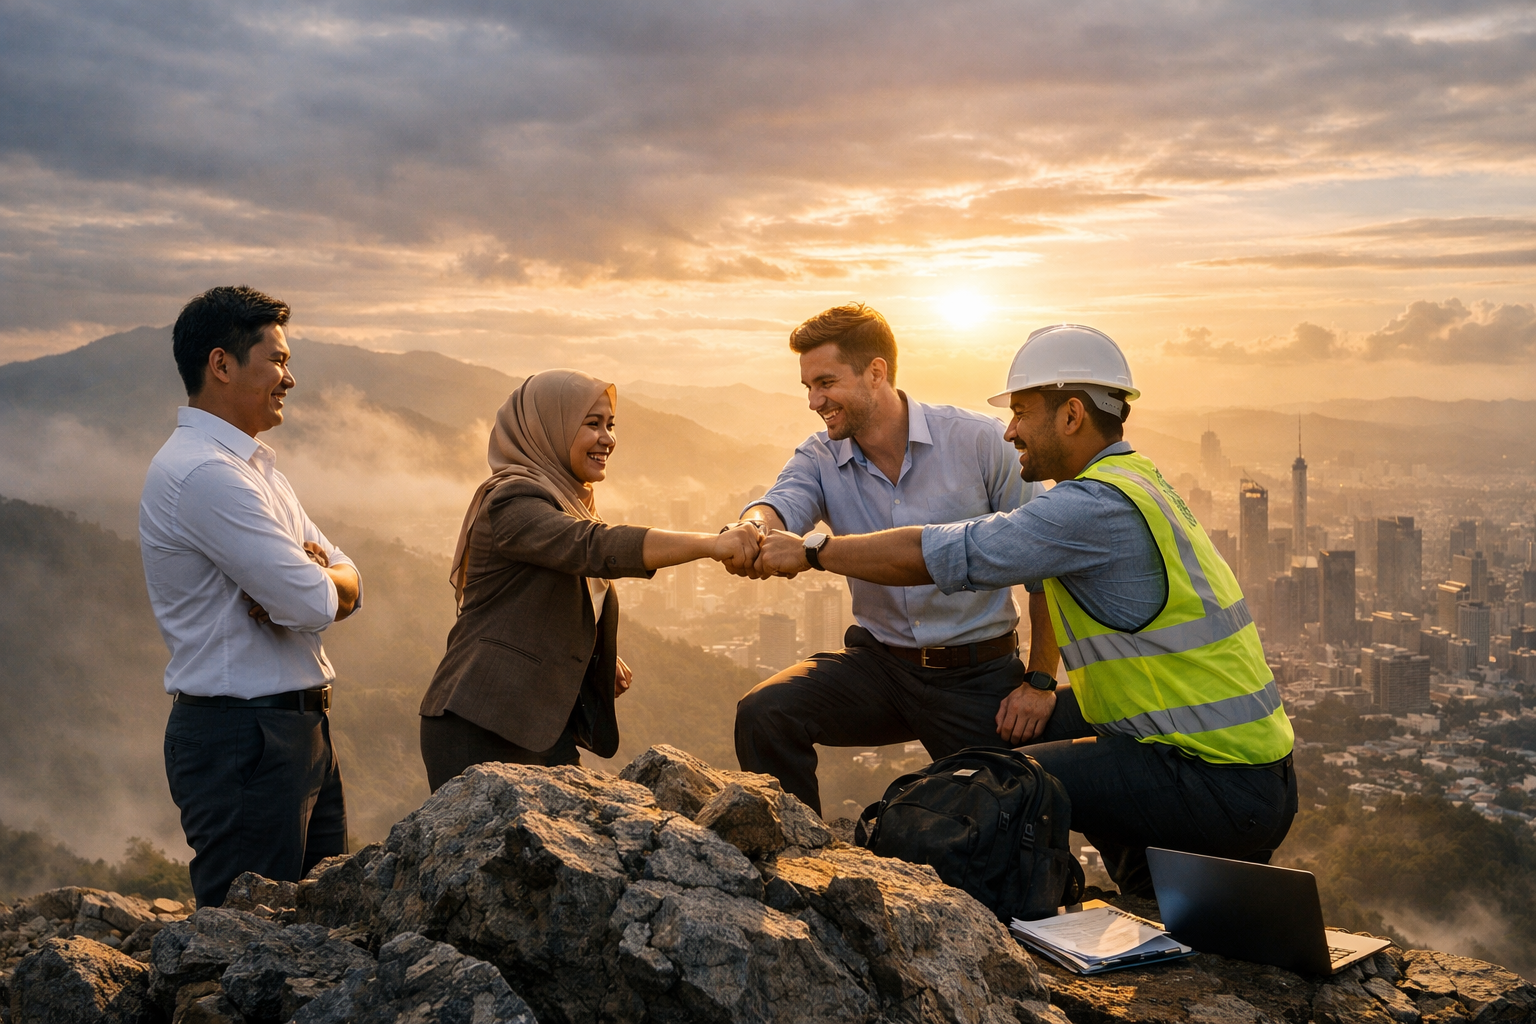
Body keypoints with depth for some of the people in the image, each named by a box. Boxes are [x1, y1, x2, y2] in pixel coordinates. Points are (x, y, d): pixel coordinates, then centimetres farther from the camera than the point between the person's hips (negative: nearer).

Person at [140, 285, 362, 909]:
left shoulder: (253, 466, 16)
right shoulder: (204, 472, -18)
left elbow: (347, 579, 11)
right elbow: (314, 603, -23)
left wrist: (303, 578, -11)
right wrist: (316, 576, 0)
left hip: (298, 730, 10)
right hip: (242, 739, -10)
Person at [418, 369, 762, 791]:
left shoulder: (569, 503, 19)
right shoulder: (511, 500, -12)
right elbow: (596, 547, -29)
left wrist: (603, 658, 8)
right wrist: (712, 543, -35)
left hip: (548, 728, 8)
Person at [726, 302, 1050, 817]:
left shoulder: (978, 441, -10)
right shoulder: (819, 458, 1)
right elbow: (782, 506, -20)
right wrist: (755, 528, -47)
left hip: (977, 675, -2)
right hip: (879, 660, 3)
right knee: (762, 714, -18)